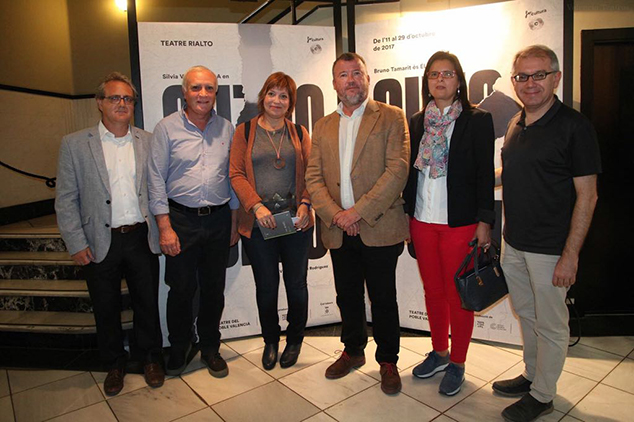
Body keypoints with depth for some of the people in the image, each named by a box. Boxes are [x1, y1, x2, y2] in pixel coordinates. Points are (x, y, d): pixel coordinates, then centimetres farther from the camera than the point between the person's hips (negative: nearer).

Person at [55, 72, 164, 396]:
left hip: (142, 239, 1)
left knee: (147, 304, 12)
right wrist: (76, 244, -6)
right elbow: (65, 199, -1)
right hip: (101, 243, -1)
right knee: (106, 309, 13)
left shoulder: (148, 141, 5)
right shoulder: (74, 144, 0)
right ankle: (114, 365, 35)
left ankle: (151, 359, 34)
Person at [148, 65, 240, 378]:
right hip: (181, 219, -2)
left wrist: (234, 222, 8)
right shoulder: (167, 128, -2)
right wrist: (165, 227, -10)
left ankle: (210, 348, 30)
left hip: (218, 219, 3)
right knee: (181, 289, 6)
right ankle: (179, 348, 29)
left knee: (214, 289, 11)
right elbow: (157, 179, -4)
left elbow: (233, 177, 10)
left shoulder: (226, 129, 6)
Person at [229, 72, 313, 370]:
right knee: (266, 286, 9)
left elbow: (310, 174, 6)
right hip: (258, 223, -1)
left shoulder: (299, 133, 10)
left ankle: (295, 340, 31)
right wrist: (257, 205, -15)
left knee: (296, 284, 10)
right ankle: (270, 341, 31)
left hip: (296, 221, 1)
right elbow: (236, 174, -2)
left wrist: (305, 203, -10)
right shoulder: (244, 131, 5)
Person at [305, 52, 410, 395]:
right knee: (347, 297, 16)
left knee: (383, 299, 7)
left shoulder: (391, 117, -1)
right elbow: (313, 177, 6)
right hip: (338, 230, 4)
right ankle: (353, 351, 38)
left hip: (379, 228, -4)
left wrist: (359, 211, -16)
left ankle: (388, 361, 28)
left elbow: (397, 170, -11)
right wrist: (334, 214, -10)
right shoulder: (323, 126, 13)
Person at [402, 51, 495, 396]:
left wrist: (484, 220, -9)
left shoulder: (477, 121, -3)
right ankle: (439, 352, 34)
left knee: (458, 295, 6)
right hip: (422, 221, 4)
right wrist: (408, 213, 8)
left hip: (460, 223, -4)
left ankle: (457, 364, 25)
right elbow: (411, 172, 11)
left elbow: (485, 174, -5)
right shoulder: (417, 123, 9)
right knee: (433, 291, 15)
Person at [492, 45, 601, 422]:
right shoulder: (516, 125, 8)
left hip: (550, 249, -7)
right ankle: (531, 376, 40)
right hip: (514, 243, 7)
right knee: (526, 315, 21)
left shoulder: (574, 126, -13)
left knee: (550, 325, 9)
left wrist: (570, 255, -18)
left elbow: (587, 196, -15)